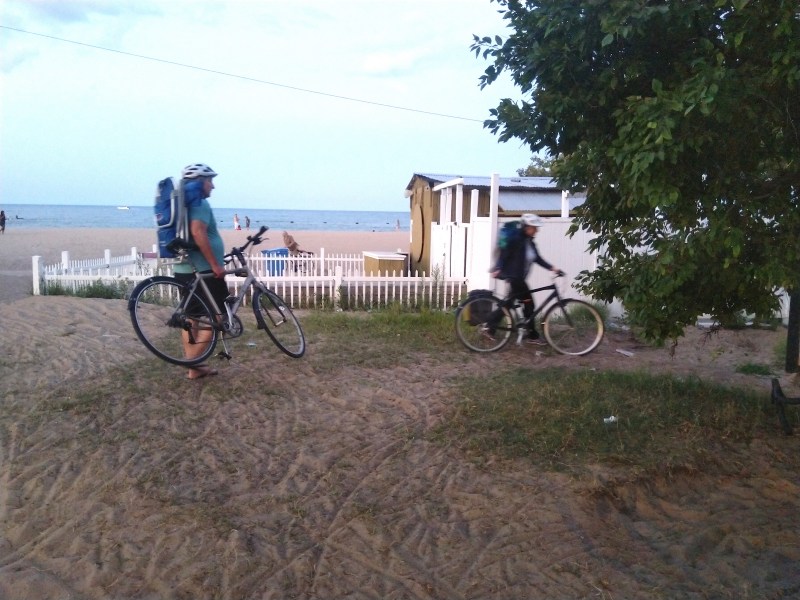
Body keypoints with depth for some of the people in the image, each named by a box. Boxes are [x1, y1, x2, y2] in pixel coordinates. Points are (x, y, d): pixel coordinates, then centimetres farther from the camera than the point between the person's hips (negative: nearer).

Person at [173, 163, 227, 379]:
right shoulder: (199, 202, -13)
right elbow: (198, 232, -28)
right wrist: (215, 264, -26)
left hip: (183, 268, 10)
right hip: (202, 269, -10)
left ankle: (194, 365, 18)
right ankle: (194, 361, -6)